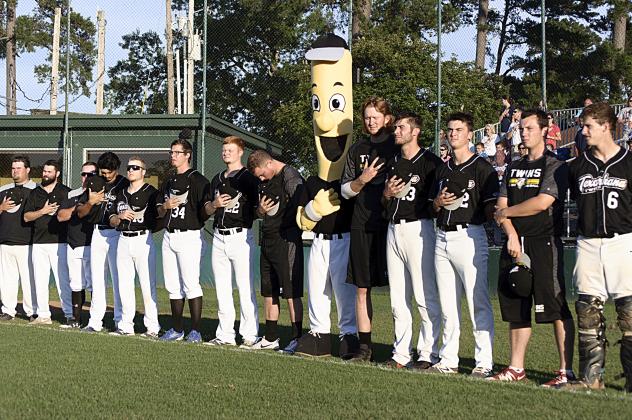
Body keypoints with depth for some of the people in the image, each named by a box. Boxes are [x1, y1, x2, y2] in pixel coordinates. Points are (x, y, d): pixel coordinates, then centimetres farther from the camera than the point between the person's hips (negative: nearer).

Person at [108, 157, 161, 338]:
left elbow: (159, 217, -6)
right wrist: (121, 216, -3)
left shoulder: (151, 193, -1)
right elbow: (111, 221, 16)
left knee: (147, 285, -7)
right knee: (124, 285, 8)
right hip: (123, 241, 6)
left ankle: (152, 327, -3)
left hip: (143, 240, -6)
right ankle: (125, 326, 14)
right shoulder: (121, 194, 18)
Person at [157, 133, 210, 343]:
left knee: (190, 284, -10)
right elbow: (159, 212, 18)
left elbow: (206, 211, -9)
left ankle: (195, 331, -6)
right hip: (169, 237, 8)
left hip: (189, 236, -7)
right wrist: (166, 206, -1)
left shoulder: (197, 180, -5)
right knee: (173, 286, 9)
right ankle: (177, 329, 15)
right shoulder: (168, 182, 18)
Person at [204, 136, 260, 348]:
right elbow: (207, 209, 21)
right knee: (222, 289, 8)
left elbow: (257, 208, -5)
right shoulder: (217, 179, 19)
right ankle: (225, 334, 13)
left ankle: (249, 335, -5)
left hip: (240, 237, -7)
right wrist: (215, 204, 3)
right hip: (219, 238, 7)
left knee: (245, 288, -7)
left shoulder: (249, 178, -2)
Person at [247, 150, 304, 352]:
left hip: (286, 240, -9)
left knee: (291, 292, -8)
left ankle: (297, 337, -5)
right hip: (267, 240, 9)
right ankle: (271, 338, 19)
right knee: (268, 291, 12)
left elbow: (300, 208, -18)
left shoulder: (290, 176, -11)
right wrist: (261, 210, 1)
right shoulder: (266, 182, 16)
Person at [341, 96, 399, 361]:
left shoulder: (397, 146, 3)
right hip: (362, 225, 4)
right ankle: (364, 346, 10)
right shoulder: (357, 149, 13)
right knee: (362, 288, 4)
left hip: (391, 223, -4)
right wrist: (362, 179, -6)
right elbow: (345, 191, 13)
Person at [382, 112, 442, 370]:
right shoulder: (393, 163, 19)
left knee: (426, 297, -7)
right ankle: (401, 353, 15)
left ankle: (428, 353, -3)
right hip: (394, 230, 8)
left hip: (419, 228, -7)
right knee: (398, 298, 10)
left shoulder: (430, 162, -3)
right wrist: (387, 193, 6)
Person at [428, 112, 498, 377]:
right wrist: (438, 203, 4)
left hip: (469, 237, -7)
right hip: (442, 238, 7)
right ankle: (448, 360, 16)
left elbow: (491, 209, -7)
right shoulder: (443, 170, 19)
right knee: (447, 304, 10)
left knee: (478, 303, -7)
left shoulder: (482, 168, -3)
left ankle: (484, 362, -4)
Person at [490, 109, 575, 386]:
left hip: (544, 243, -7)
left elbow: (543, 202, -15)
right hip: (515, 242, 7)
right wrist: (511, 234, -6)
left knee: (556, 308, -9)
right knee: (516, 308, 10)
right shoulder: (514, 168, 19)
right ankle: (516, 369, 17)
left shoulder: (555, 166, -3)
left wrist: (506, 212, -3)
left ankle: (566, 371, -7)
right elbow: (501, 206, 12)